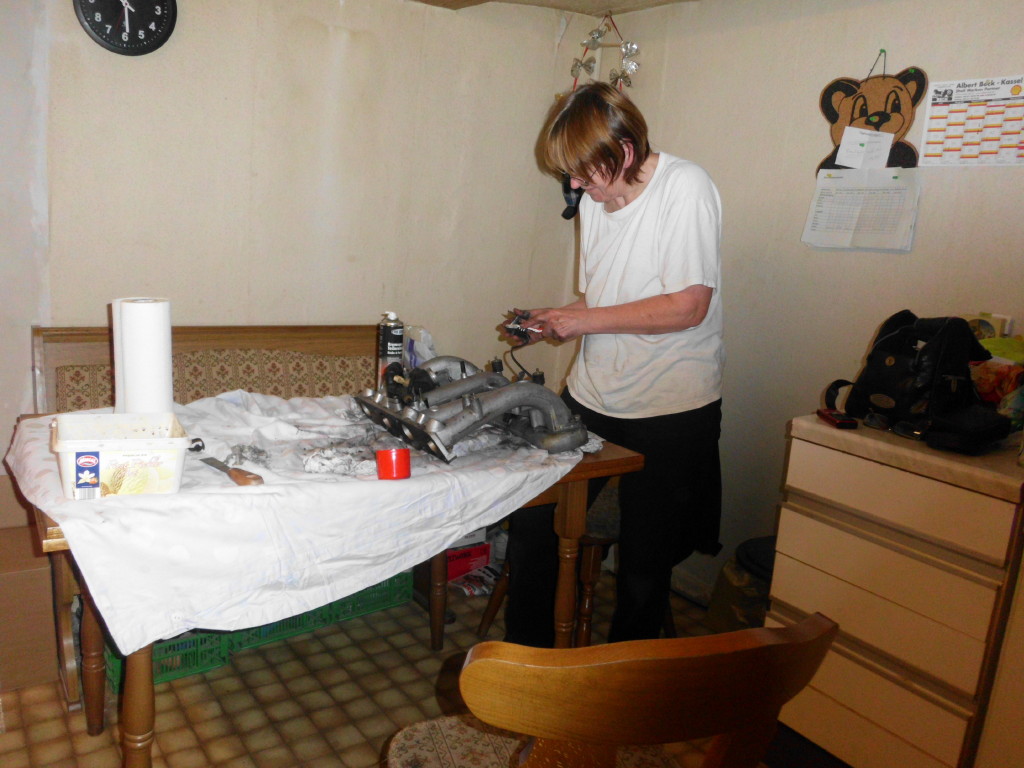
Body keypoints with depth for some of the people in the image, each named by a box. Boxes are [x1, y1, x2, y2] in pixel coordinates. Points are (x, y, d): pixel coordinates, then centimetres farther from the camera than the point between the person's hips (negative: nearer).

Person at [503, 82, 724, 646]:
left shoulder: (685, 188, -13)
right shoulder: (595, 200, 8)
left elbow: (688, 305, -19)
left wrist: (585, 319, -14)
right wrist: (555, 322, -2)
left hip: (670, 413, -6)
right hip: (590, 398, 6)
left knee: (645, 562, 8)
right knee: (531, 527, 6)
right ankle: (525, 657, 28)